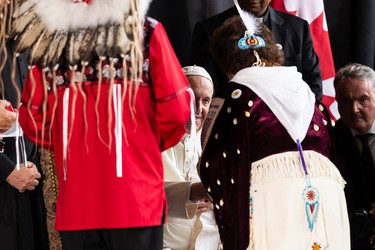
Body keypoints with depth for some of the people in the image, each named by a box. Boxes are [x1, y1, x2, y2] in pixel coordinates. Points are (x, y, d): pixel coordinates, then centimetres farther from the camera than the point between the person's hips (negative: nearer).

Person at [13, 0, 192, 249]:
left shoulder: (50, 38, 5)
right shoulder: (145, 31, -3)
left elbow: (32, 118, 5)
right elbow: (176, 109, -5)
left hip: (75, 204, 3)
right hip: (136, 201, -2)